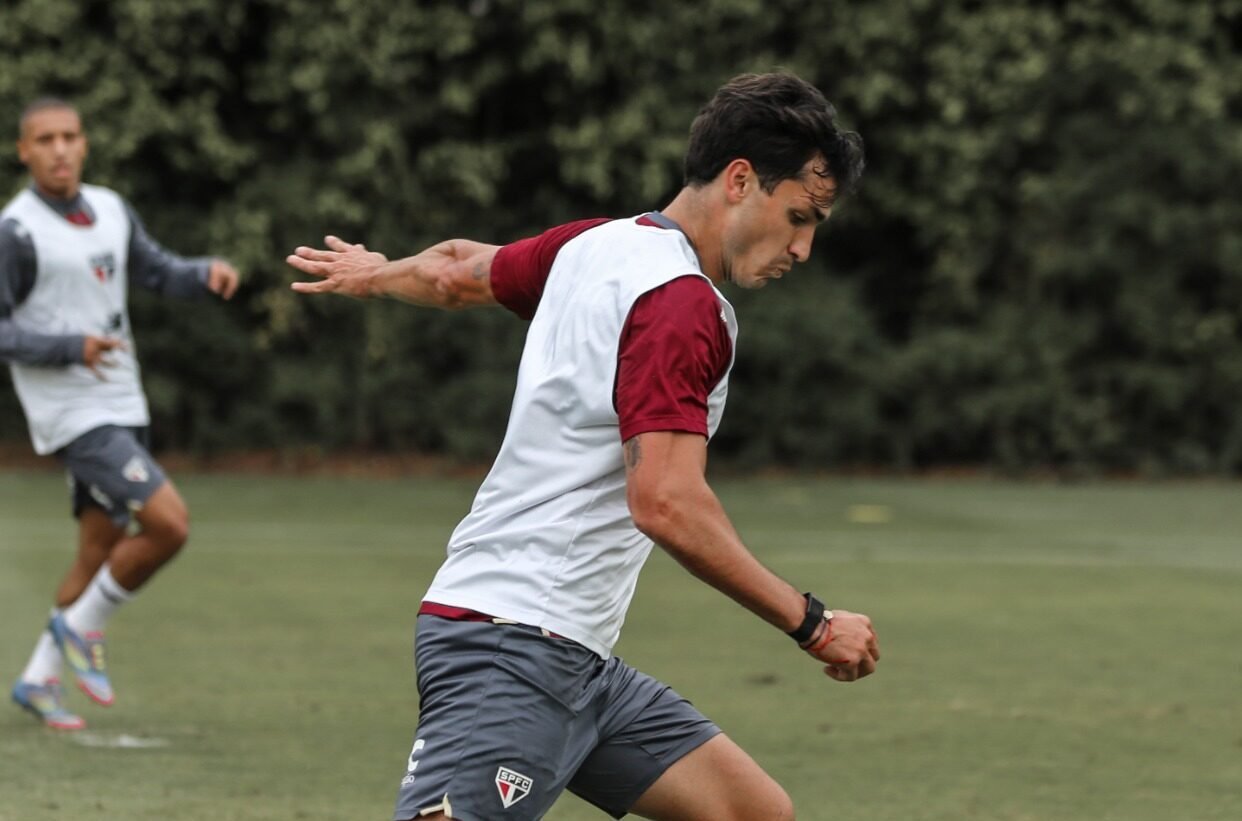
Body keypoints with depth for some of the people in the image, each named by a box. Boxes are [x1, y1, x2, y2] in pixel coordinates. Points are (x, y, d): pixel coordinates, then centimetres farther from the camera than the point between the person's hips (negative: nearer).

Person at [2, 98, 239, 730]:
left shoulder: (109, 210, 9)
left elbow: (159, 273, 20)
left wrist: (209, 274, -2)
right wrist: (72, 348, -24)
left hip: (119, 409, 8)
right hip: (71, 416, -8)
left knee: (100, 554, 11)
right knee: (169, 524, -17)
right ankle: (82, 627, 2)